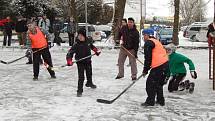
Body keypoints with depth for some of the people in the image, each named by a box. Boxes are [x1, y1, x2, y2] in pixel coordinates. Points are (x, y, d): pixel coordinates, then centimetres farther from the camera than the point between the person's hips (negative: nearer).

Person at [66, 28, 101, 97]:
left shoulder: (88, 43, -6)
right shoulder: (76, 45, -21)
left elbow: (92, 46, 18)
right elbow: (70, 52, -25)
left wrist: (96, 51, 13)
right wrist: (69, 61, -36)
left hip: (88, 61, 5)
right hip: (80, 63, -5)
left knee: (89, 74, 26)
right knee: (81, 77, -11)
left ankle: (89, 83, 54)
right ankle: (79, 90, -4)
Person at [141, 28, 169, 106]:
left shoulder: (148, 43, -6)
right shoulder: (156, 42, 24)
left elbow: (148, 58, -10)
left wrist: (145, 70, -2)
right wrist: (147, 69, 26)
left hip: (158, 66, -10)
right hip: (165, 64, 10)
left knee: (150, 83, -1)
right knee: (158, 83, 21)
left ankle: (150, 101, 2)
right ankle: (160, 101, 26)